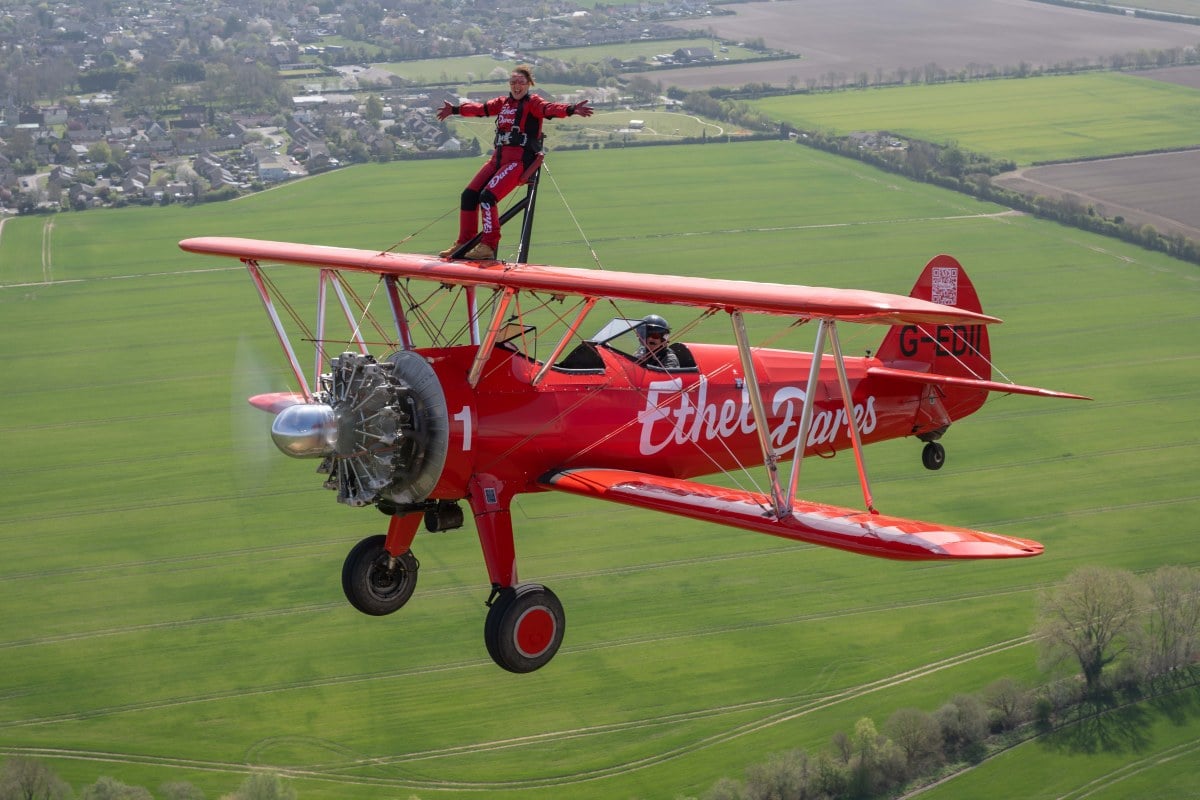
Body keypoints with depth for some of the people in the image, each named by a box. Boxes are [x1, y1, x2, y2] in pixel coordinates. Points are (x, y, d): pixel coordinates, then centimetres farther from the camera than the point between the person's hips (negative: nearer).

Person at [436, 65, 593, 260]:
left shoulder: (533, 103, -4)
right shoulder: (502, 103, 16)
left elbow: (549, 109, -22)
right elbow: (480, 109, 27)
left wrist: (570, 110, -42)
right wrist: (455, 110, 37)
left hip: (520, 160, -7)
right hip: (498, 158, 7)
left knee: (488, 196, -22)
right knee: (469, 195, 2)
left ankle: (488, 245, -16)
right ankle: (464, 242, 13)